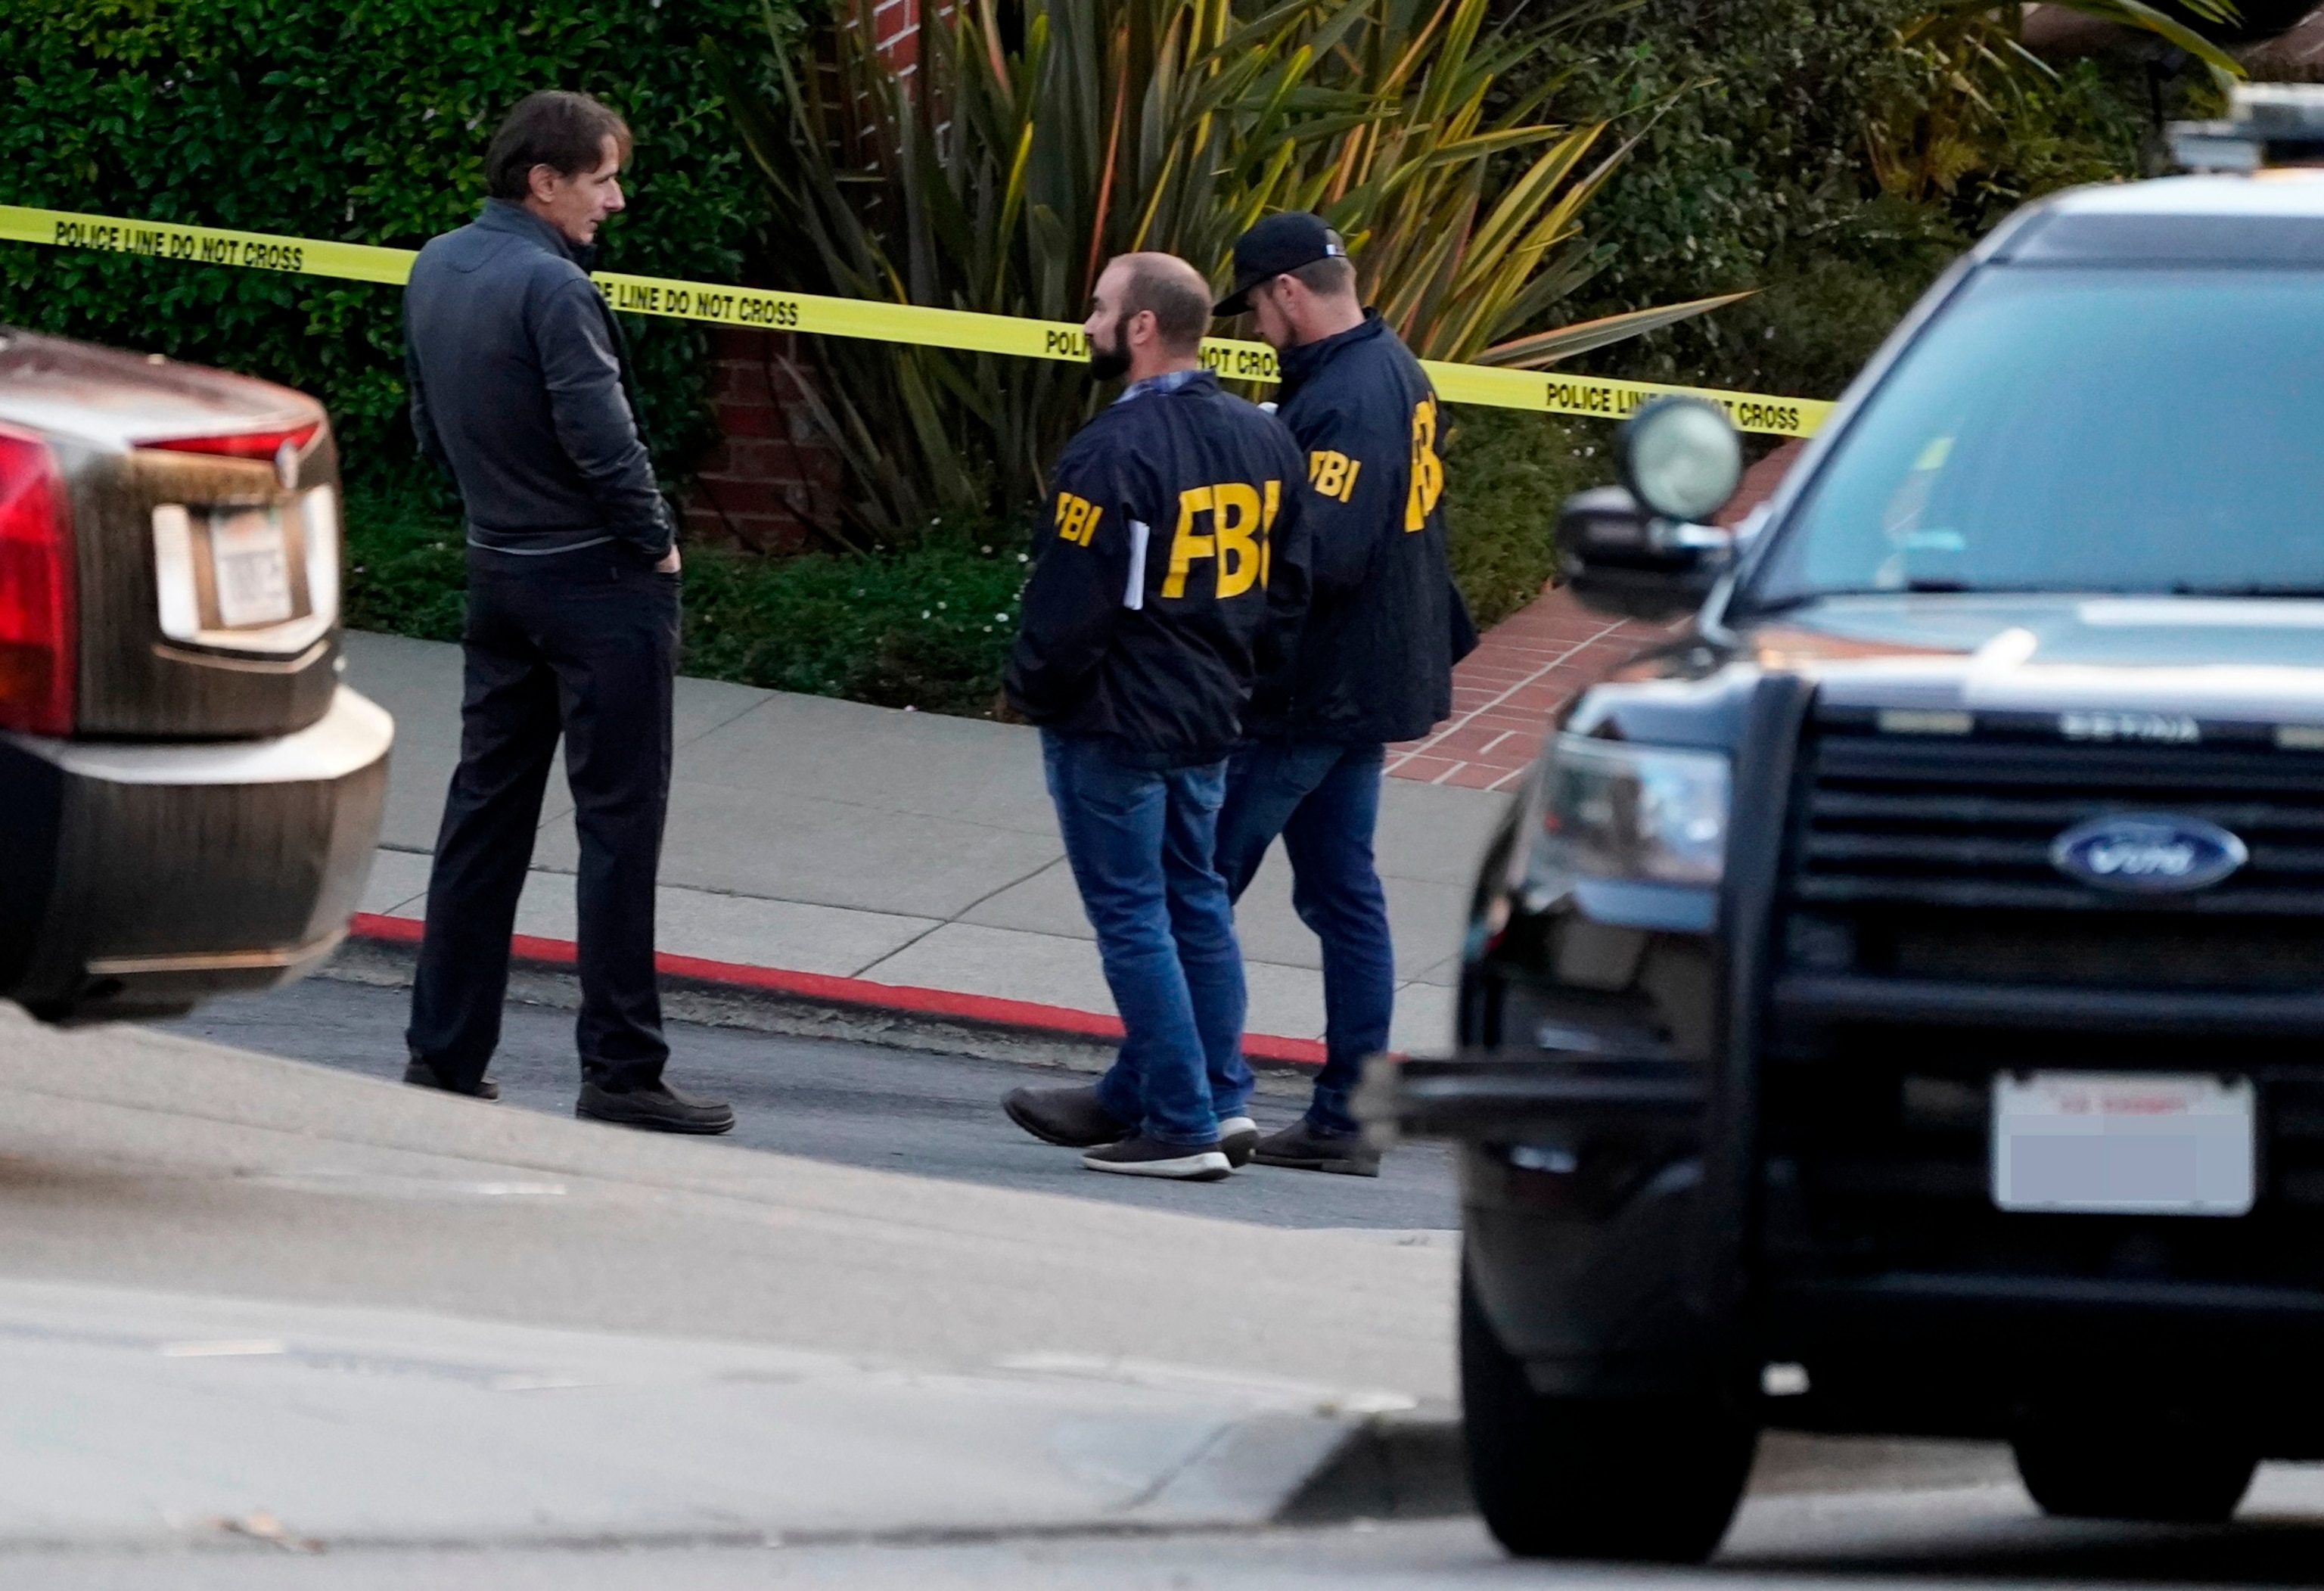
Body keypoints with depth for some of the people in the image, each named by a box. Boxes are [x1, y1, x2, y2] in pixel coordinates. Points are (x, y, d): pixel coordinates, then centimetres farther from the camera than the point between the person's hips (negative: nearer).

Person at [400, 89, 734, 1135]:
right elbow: (603, 438, -22)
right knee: (619, 820, -2)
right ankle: (620, 1073, -1)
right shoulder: (550, 286, -20)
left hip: (498, 570, 8)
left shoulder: (435, 271, 6)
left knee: (485, 811, 13)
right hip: (598, 579, -8)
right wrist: (654, 541, -8)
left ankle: (443, 1056, 16)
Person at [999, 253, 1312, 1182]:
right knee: (1193, 903, 19)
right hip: (1211, 715, 8)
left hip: (1114, 721, -8)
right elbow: (1290, 588, 10)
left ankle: (1184, 1124, 1)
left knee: (1133, 916, 0)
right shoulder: (1261, 441, 3)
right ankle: (1218, 1096, 24)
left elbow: (1070, 606, -20)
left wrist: (1034, 691, -3)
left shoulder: (1115, 452, -22)